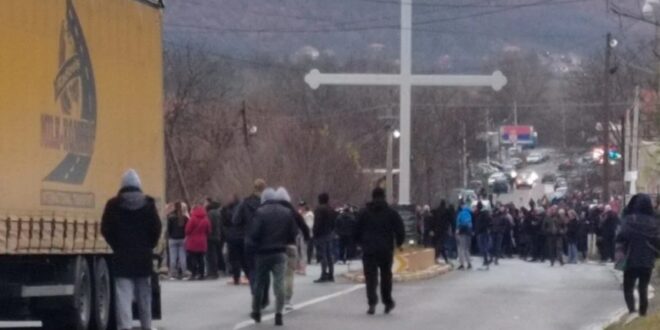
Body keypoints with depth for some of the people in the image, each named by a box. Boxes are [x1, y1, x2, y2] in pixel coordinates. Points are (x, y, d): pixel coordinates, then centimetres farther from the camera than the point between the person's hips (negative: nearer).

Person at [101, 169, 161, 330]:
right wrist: (148, 246, 10)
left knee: (123, 294, -6)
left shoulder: (114, 204, -3)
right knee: (144, 295, 14)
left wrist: (117, 246, 8)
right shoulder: (148, 204, 0)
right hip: (144, 257, 2)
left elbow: (106, 229, -5)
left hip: (122, 256, -2)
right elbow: (156, 228, -4)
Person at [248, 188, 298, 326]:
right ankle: (278, 314, -12)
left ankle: (256, 312, 25)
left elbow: (253, 234, -15)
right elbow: (293, 233, 4)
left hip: (263, 253, -2)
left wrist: (254, 245, 4)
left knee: (259, 282, 13)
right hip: (280, 253, 2)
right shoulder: (287, 212, 3)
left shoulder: (260, 212, -10)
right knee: (279, 283, -1)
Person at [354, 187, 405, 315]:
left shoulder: (364, 213, 3)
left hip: (369, 250, 0)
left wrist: (361, 243, 22)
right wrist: (398, 243, 16)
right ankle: (388, 302, 20)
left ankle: (372, 303, -16)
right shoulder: (391, 213, 1)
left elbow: (357, 231, 6)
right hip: (386, 250, 0)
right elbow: (400, 230, -1)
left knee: (371, 277, -2)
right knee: (386, 276, 14)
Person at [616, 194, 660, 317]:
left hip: (632, 260, -3)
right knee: (643, 288, 17)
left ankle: (632, 309, -16)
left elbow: (622, 236, -17)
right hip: (648, 261, 3)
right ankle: (643, 312, 16)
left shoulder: (631, 219, -10)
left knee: (628, 288, 6)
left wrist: (620, 251, -5)